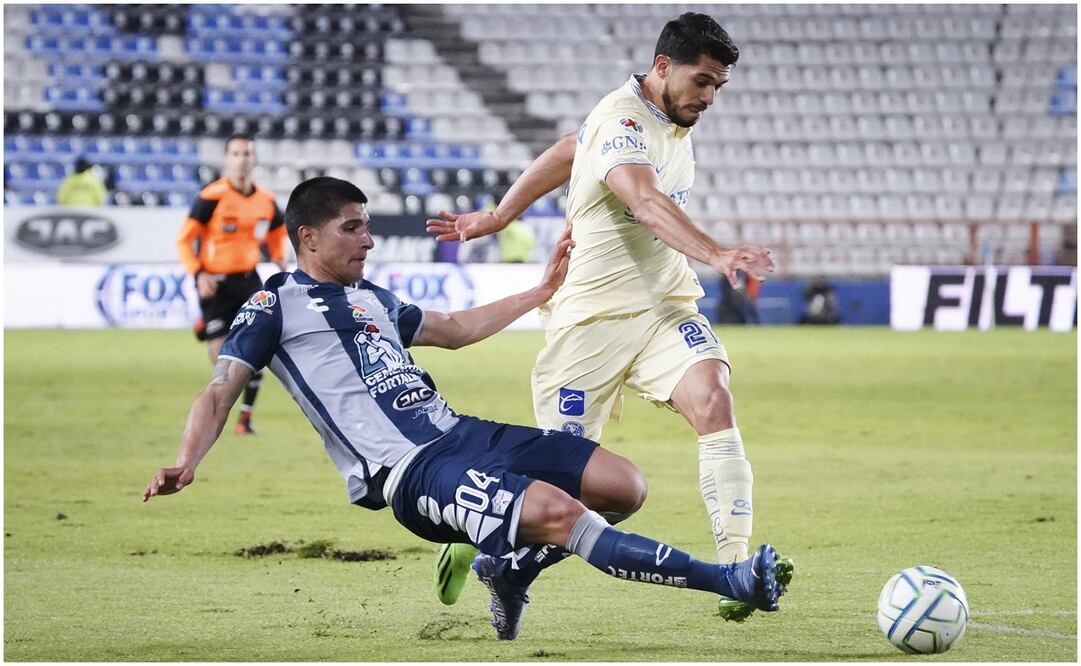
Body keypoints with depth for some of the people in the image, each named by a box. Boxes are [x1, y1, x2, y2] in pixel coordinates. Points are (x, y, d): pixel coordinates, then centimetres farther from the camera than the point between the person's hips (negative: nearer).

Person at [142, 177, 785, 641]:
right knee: (555, 509, -31)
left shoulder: (371, 298, 25)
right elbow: (220, 393, -3)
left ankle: (512, 566, 12)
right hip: (406, 471, -9)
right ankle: (724, 579, -27)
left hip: (461, 434, 9)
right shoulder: (275, 307, 4)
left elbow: (454, 329, 38)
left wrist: (544, 290, 39)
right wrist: (186, 464, -21)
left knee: (625, 484, -4)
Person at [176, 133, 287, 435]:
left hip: (248, 279, 4)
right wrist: (198, 274, -22)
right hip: (216, 282, -4)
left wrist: (279, 259, 4)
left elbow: (278, 232, 22)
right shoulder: (211, 197, -14)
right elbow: (184, 239, -11)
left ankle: (246, 417, 5)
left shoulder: (265, 200, 2)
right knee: (220, 351, -11)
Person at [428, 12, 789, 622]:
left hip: (667, 307, 7)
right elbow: (647, 204, -39)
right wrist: (716, 255, -55)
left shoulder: (673, 119, 8)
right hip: (595, 314, -7)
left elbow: (566, 153, 21)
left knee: (714, 401, -22)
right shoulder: (620, 121, -19)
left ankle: (736, 572, -29)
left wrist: (497, 218, 29)